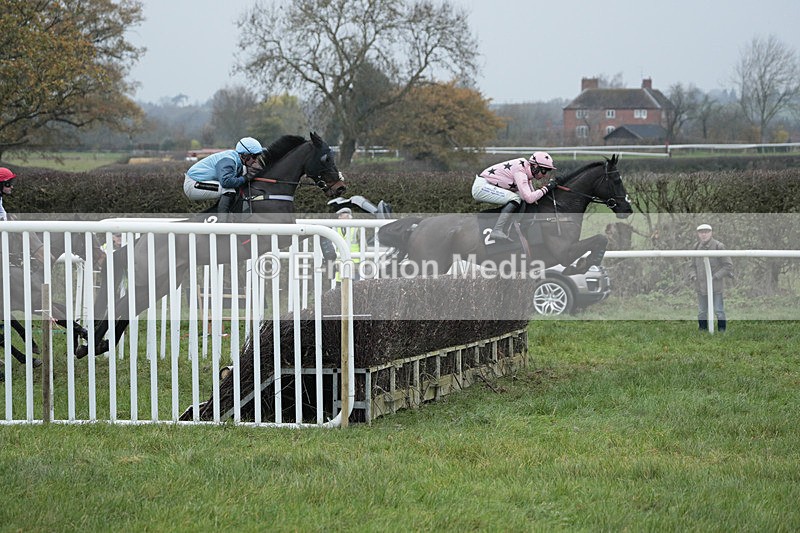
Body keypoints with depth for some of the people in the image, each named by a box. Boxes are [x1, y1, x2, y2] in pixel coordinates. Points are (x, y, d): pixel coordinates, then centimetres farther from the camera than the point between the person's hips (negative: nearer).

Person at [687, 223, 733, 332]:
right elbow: (692, 265, 19)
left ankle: (722, 330, 6)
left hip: (715, 285, -5)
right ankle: (702, 330, 20)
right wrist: (693, 275, 0)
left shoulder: (718, 246, -9)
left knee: (718, 311, -2)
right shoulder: (697, 247, 8)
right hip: (701, 285, 5)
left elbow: (728, 265, -6)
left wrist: (716, 276, -14)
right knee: (702, 312, 11)